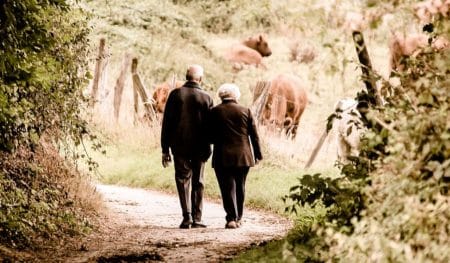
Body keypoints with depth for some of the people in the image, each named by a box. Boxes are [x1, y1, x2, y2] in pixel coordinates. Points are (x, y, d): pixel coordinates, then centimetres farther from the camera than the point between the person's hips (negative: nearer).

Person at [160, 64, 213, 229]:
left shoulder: (175, 95, -3)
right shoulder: (206, 98, -2)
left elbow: (166, 123, -2)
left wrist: (165, 149, 2)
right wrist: (208, 147, 7)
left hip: (179, 146, 0)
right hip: (200, 148, 0)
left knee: (183, 179, 6)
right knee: (197, 182, 10)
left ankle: (187, 216, -8)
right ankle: (196, 218, 9)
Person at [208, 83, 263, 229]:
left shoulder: (214, 112, -2)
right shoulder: (245, 111, 2)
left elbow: (210, 136, -1)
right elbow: (254, 135, 4)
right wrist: (258, 154, 11)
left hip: (223, 156, -2)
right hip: (243, 156, 2)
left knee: (228, 187, -1)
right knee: (240, 187, 15)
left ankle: (231, 218, -13)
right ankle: (238, 218, 21)